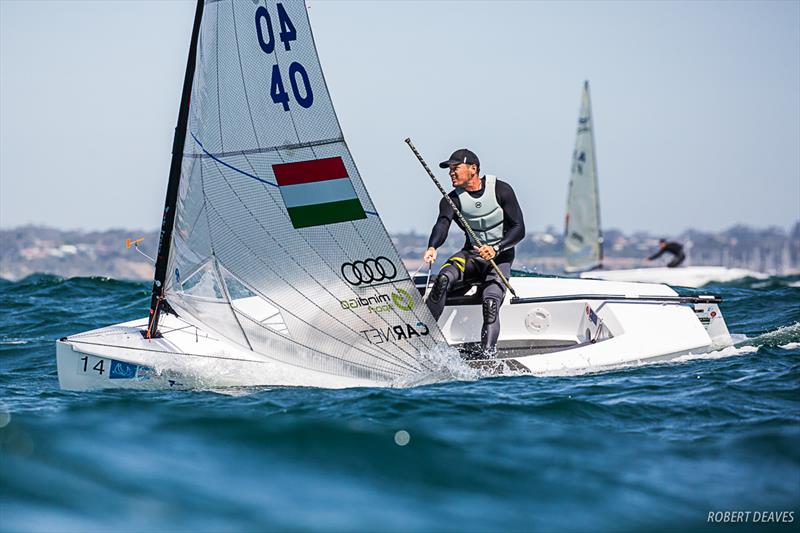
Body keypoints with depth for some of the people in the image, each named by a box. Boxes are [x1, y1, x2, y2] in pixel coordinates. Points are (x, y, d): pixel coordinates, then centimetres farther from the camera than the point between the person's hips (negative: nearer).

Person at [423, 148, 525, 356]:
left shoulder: (501, 190, -8)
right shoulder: (453, 199, -4)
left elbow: (519, 229, -11)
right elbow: (442, 224, -24)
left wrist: (496, 249, -27)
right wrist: (432, 247, -46)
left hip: (500, 256, -2)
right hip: (471, 254, 2)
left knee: (491, 301, -28)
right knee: (444, 279, -29)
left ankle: (487, 357, -36)